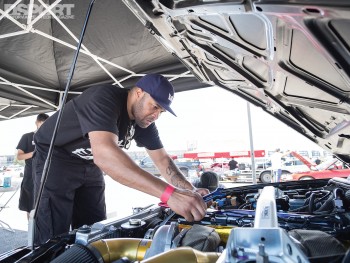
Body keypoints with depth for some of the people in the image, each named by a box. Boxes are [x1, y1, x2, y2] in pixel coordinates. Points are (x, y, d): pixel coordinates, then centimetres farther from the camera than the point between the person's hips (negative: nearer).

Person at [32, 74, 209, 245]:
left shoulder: (144, 120, -7)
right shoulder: (105, 98, -33)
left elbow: (162, 159, -3)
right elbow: (104, 154, -49)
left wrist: (190, 191, -20)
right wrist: (169, 193, -56)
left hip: (89, 164, 7)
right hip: (55, 158, -6)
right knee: (54, 237, -9)